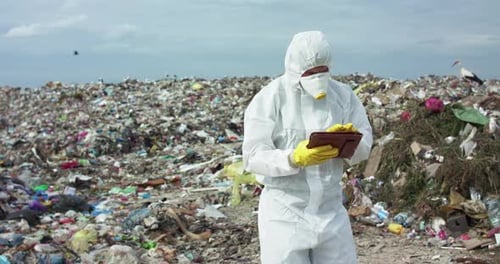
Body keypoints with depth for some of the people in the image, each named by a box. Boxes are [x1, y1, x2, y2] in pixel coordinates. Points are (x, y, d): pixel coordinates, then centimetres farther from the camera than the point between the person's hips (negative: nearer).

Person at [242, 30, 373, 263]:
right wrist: (294, 158, -33)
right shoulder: (269, 99, -9)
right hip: (285, 211, -4)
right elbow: (253, 157, -16)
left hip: (331, 208, 4)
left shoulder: (343, 95, 3)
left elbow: (364, 146, 1)